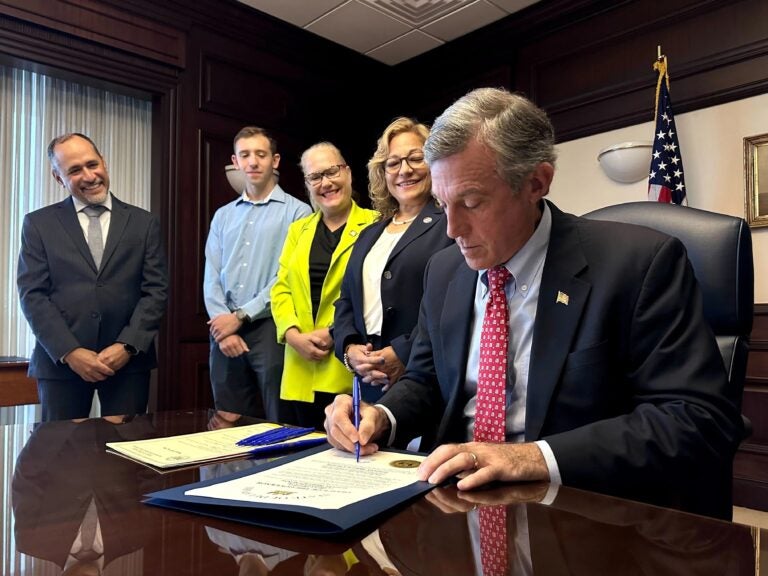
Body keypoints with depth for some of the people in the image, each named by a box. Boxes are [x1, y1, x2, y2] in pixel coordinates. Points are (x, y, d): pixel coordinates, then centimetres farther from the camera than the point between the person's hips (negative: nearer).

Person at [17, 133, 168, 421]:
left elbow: (156, 290, 1)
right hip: (61, 361, 0)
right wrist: (70, 352, -11)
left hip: (129, 360, 0)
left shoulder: (143, 222, 7)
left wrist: (127, 346, -10)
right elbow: (32, 295, 0)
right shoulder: (39, 223, 7)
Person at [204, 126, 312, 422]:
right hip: (224, 331, 5)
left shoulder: (297, 212, -1)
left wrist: (241, 316, -10)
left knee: (279, 426, 2)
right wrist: (223, 325, -6)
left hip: (271, 329, -4)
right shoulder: (223, 215, 15)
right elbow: (211, 278, 8)